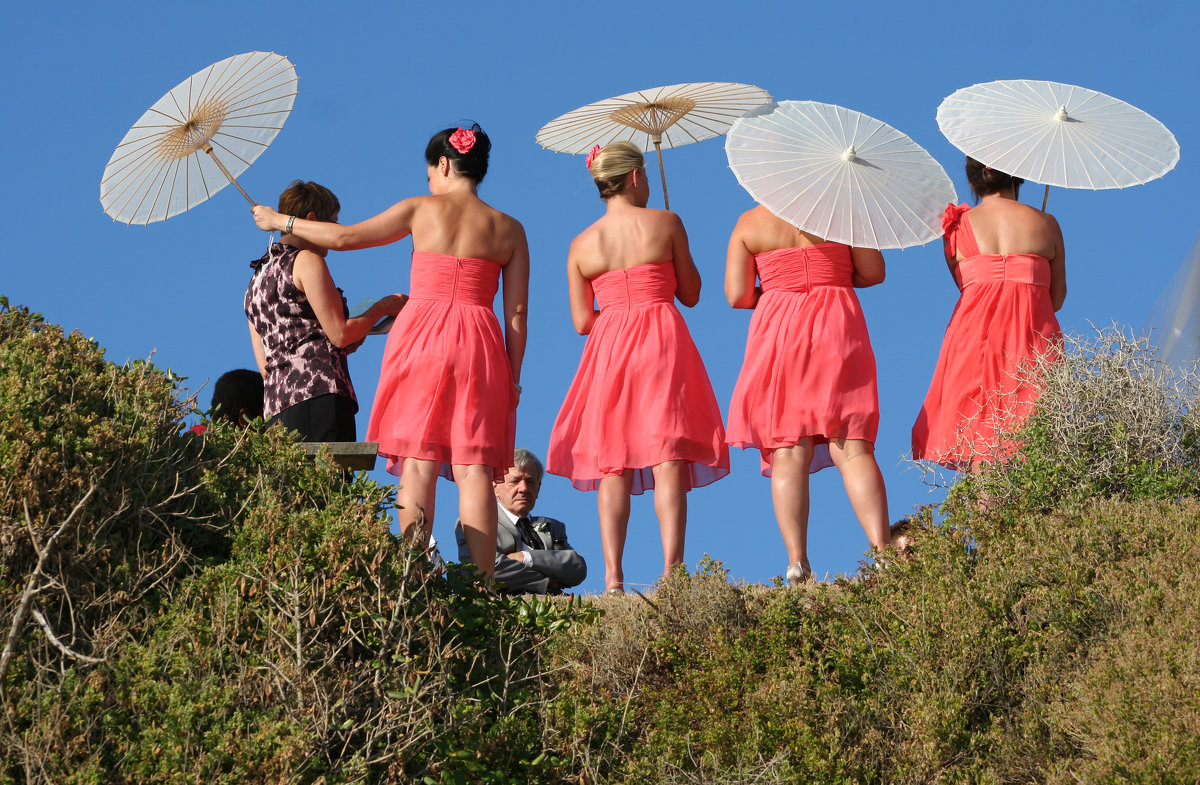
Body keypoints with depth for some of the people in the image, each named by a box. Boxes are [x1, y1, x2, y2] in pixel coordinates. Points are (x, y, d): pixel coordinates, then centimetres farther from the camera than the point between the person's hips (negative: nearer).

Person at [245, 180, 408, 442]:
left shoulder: (256, 280, 25)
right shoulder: (306, 261, 0)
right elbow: (340, 334, -6)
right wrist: (382, 308, 9)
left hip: (275, 403, 8)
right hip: (319, 395, -8)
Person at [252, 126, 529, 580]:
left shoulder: (422, 210, 4)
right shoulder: (508, 229, 9)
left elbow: (344, 237, 10)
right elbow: (517, 313, 5)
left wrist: (280, 221, 24)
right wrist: (513, 377, 11)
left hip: (421, 336, -1)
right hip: (479, 346, 1)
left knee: (418, 461, -2)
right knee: (473, 468, -3)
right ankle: (483, 583, -13)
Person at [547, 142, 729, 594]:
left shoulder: (581, 245, 6)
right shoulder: (665, 223, 0)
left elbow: (581, 322, 5)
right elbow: (691, 294, 6)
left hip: (608, 351, 2)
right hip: (663, 341, -2)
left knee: (613, 465, 2)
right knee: (668, 459, -6)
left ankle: (613, 575, -7)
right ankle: (671, 569, -16)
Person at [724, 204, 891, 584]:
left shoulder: (749, 223, 2)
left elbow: (737, 295, -2)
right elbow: (873, 272, 2)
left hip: (777, 330, 0)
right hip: (837, 326, 0)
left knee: (789, 453, -1)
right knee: (853, 448, -3)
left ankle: (797, 561, -12)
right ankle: (881, 551, -15)